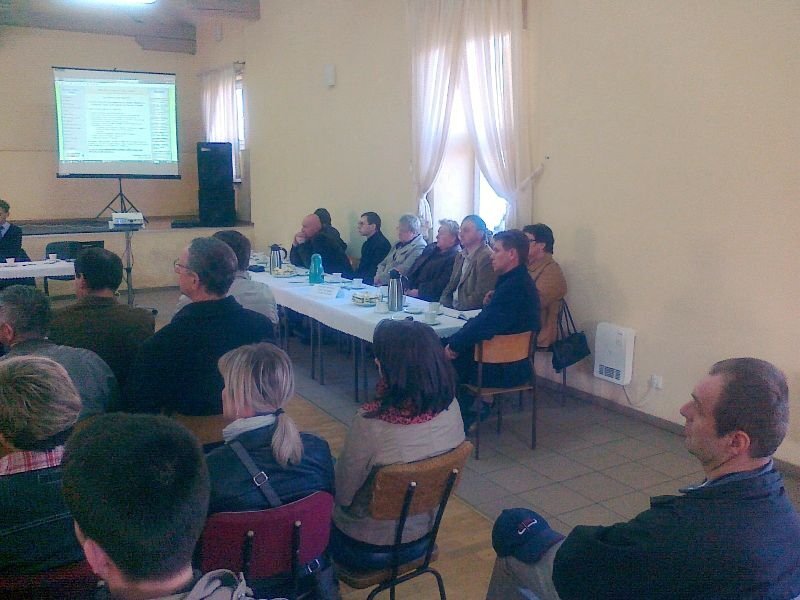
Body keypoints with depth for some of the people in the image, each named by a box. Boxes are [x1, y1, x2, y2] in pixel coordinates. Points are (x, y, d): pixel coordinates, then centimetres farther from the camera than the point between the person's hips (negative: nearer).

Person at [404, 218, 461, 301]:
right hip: (411, 292, 7)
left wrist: (419, 292, -15)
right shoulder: (431, 247, 19)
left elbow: (441, 284, -15)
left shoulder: (456, 257, -7)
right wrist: (408, 288, 1)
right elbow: (413, 269, 17)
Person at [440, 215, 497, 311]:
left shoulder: (487, 257, -12)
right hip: (452, 309, 8)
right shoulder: (461, 256, 15)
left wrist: (458, 308, -16)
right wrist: (442, 305, 1)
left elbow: (482, 296, -17)